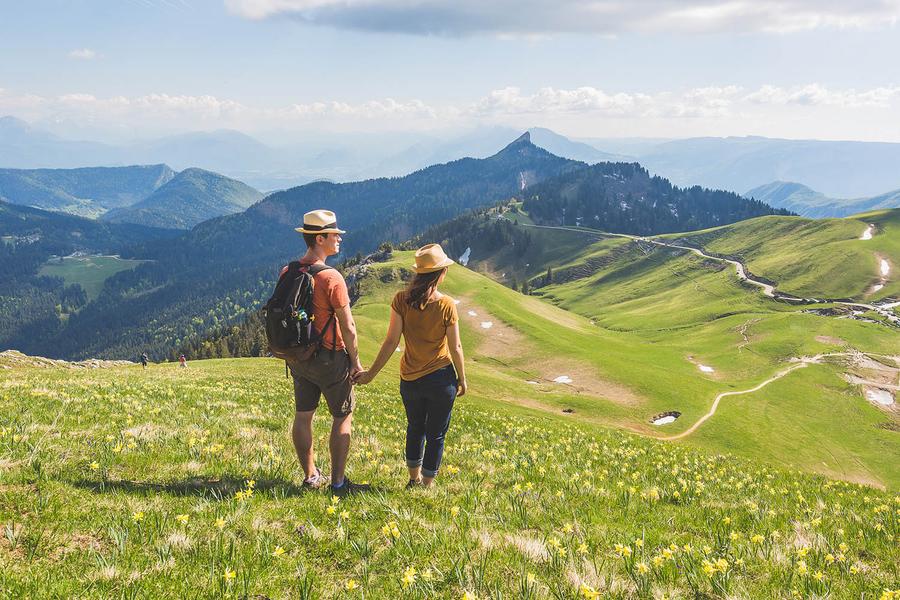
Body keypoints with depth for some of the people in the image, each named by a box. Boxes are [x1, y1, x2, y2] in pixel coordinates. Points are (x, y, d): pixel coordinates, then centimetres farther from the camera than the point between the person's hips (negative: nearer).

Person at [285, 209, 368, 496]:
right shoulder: (332, 278, -21)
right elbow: (348, 328, -18)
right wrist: (356, 362, -6)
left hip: (298, 357, 7)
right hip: (330, 359, -7)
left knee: (303, 416, 14)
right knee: (343, 418, 6)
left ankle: (311, 476, 26)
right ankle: (338, 482, 11)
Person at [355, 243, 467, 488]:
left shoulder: (401, 300, -11)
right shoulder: (446, 305, -16)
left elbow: (391, 341, -11)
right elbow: (455, 347, -10)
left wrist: (371, 373, -2)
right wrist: (462, 379, 4)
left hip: (410, 380, 3)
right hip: (441, 378, -3)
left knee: (415, 428, 25)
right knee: (436, 434, 13)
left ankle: (414, 479, 39)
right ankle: (427, 486, 23)